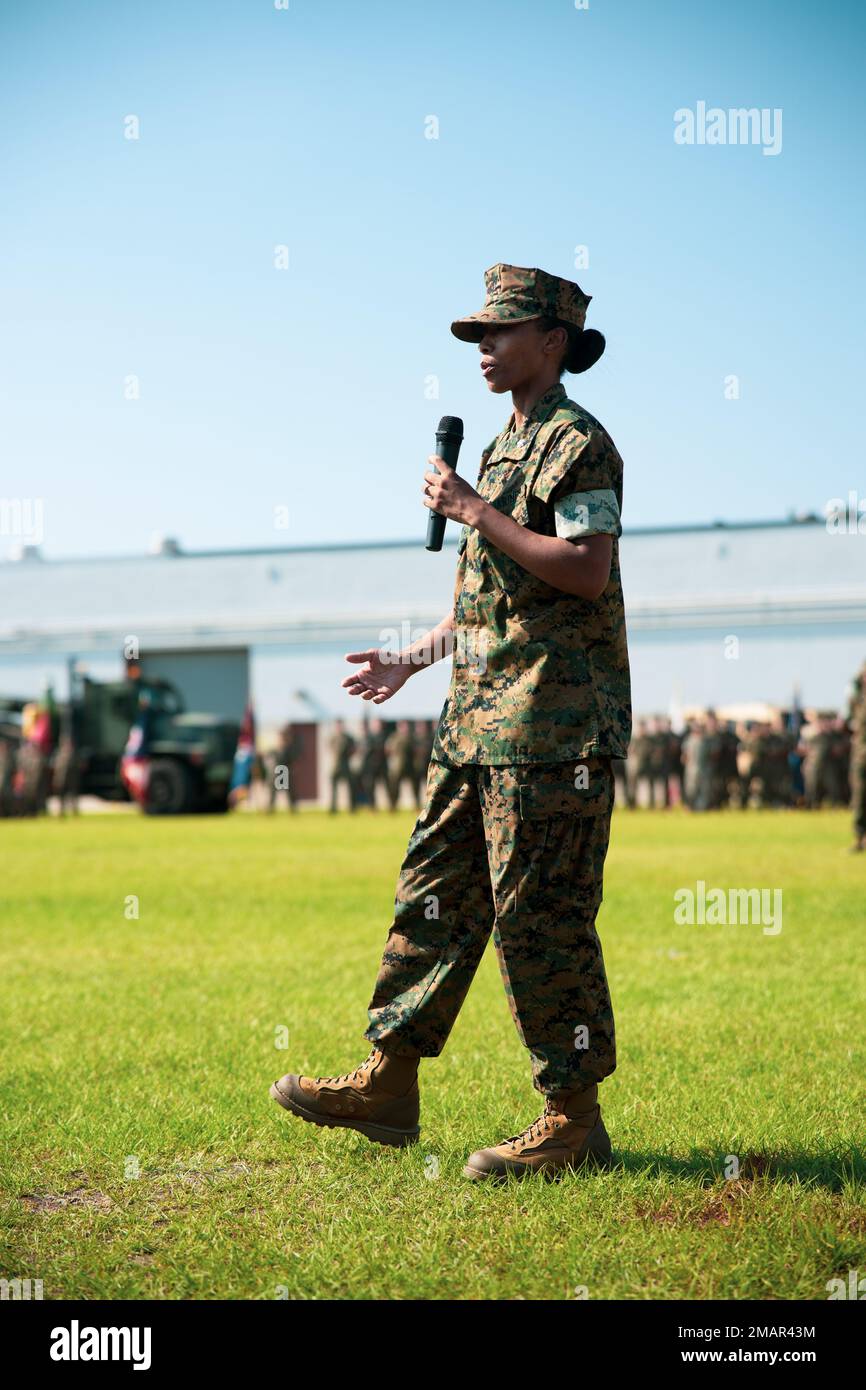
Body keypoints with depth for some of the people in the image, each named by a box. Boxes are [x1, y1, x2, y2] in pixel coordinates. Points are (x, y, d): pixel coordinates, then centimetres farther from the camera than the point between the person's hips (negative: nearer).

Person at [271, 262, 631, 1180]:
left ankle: (575, 1120, 2)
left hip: (553, 724, -10)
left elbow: (587, 570, -21)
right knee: (433, 894, 10)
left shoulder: (578, 444, -8)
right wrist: (409, 662, 24)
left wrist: (475, 513, -17)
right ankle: (387, 1085, 17)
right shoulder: (505, 448, 21)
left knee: (542, 917, -7)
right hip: (479, 714, 10)